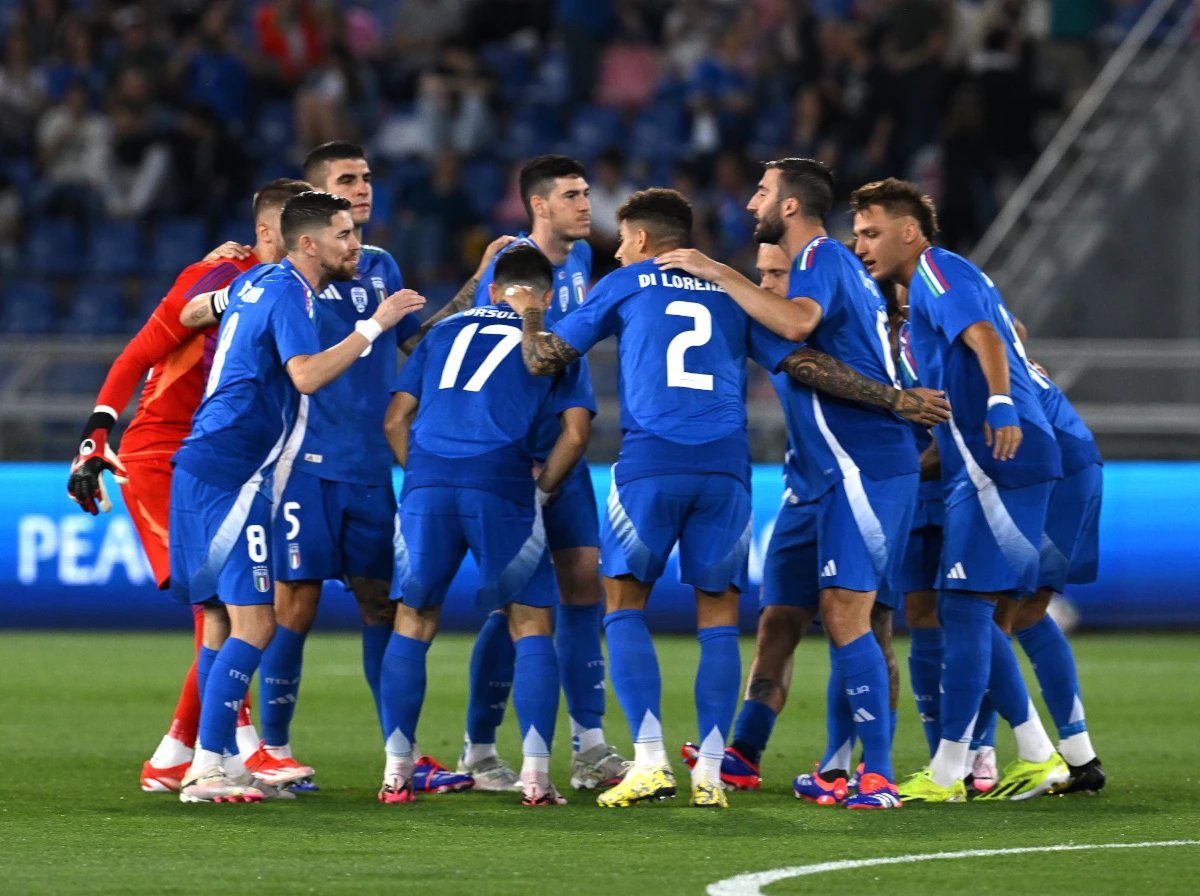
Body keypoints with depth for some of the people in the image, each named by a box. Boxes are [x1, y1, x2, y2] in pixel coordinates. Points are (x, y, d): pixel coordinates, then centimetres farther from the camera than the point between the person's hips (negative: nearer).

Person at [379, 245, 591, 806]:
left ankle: (396, 771, 9)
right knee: (530, 626, 8)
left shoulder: (446, 331, 24)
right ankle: (535, 774, -2)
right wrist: (541, 489, 16)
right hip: (502, 486, -2)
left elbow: (396, 420, 18)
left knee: (413, 623, 13)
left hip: (428, 485, 2)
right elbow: (575, 431, 5)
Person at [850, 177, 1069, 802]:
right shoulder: (944, 280, 25)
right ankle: (1037, 757, 13)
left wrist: (1000, 404, -38)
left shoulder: (938, 271, -5)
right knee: (968, 612, 12)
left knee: (966, 608, -10)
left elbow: (984, 338, -24)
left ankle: (946, 774, -10)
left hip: (995, 461, -10)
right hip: (979, 465, 10)